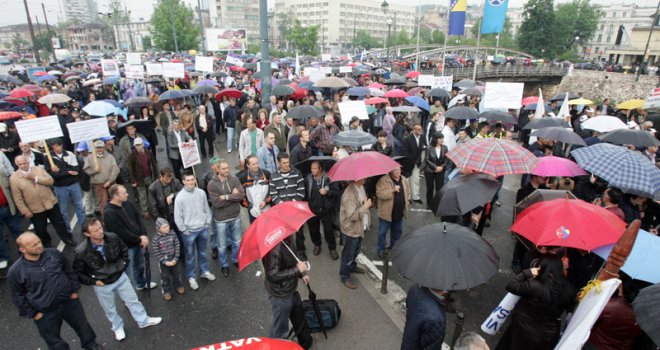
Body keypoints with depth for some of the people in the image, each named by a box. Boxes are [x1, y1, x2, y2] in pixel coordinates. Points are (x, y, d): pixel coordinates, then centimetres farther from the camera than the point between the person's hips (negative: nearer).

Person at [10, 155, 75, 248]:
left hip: (50, 203, 1)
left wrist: (35, 178, -21)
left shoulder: (39, 169, -2)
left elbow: (51, 181, -11)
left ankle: (67, 239, 29)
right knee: (40, 230, 14)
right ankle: (47, 245, 34)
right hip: (35, 209, -1)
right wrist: (25, 211, -12)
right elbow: (18, 199, -9)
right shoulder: (14, 178, -9)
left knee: (59, 223, 13)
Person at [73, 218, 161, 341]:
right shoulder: (81, 252, -27)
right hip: (102, 285, -2)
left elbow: (124, 250, 2)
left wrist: (124, 265, 0)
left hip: (120, 277, 2)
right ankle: (118, 327, 48)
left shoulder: (113, 237, -20)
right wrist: (93, 281, -11)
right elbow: (77, 272, -11)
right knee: (110, 309, 20)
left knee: (132, 300, 18)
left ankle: (143, 320, 39)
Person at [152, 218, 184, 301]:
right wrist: (165, 262, -19)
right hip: (163, 262, -3)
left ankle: (177, 285, 44)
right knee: (165, 277, 14)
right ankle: (166, 291, 34)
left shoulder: (172, 234, -12)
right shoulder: (155, 239, -19)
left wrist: (175, 259, -12)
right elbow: (156, 253, -15)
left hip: (174, 259, 3)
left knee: (176, 274, 20)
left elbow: (177, 246, -7)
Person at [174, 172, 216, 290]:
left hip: (203, 229, 3)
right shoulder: (180, 197, -14)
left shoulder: (201, 193, -5)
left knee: (202, 252, 20)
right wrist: (184, 230, -8)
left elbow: (206, 209, 5)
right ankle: (191, 277, 27)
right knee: (190, 256, 10)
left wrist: (207, 223, 3)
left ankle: (204, 271, 38)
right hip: (189, 232, -3)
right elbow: (177, 217, -9)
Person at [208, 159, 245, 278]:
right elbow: (216, 202, -22)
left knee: (237, 242, 20)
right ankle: (224, 265, 35)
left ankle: (236, 260, 44)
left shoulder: (234, 179, -6)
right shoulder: (212, 184, -15)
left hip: (235, 217, 3)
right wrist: (233, 196, -19)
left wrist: (226, 197, -22)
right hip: (221, 220, -3)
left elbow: (241, 195, -15)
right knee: (222, 245, 13)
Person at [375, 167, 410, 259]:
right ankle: (380, 249, 25)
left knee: (398, 231, 21)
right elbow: (379, 194, -28)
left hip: (399, 213, 6)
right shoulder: (383, 180, -18)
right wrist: (393, 190, -31)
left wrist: (405, 202, 9)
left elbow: (407, 191, 19)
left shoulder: (403, 179, 4)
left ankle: (393, 246, 42)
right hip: (386, 212, -6)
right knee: (382, 232, 7)